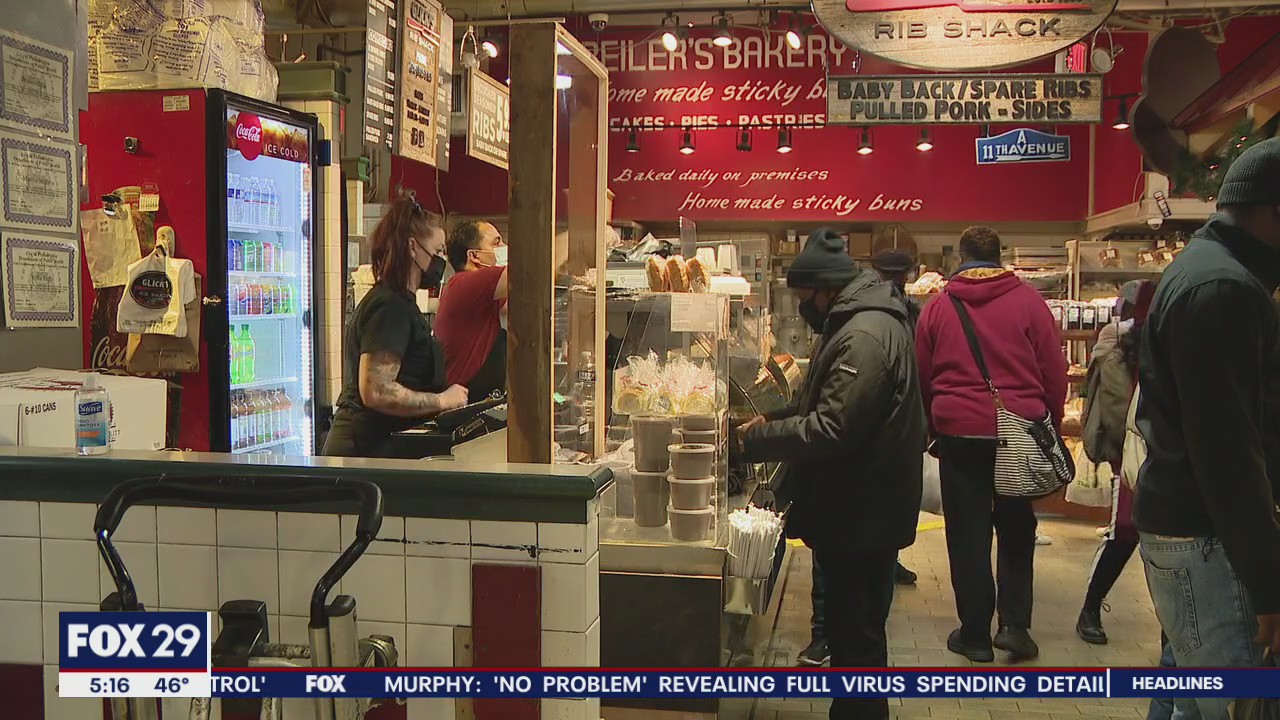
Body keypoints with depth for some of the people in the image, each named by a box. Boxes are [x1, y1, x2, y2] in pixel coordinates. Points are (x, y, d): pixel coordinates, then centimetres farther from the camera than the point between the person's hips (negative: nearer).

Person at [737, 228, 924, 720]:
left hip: (861, 514, -11)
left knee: (856, 639, 2)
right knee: (854, 628, 22)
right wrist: (775, 422, 7)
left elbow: (832, 430, -28)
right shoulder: (859, 323, 12)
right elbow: (833, 408, 20)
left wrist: (756, 441, -18)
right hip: (861, 510, 11)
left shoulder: (865, 336, -23)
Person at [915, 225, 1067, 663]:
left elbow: (921, 377, 9)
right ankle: (1014, 624, 9)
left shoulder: (938, 307, 3)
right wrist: (1052, 426, 11)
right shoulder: (1027, 300, -1)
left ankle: (975, 634, 13)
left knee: (968, 536, 7)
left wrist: (932, 429, 19)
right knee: (1017, 530, 15)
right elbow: (1054, 371, 0)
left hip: (960, 433, 0)